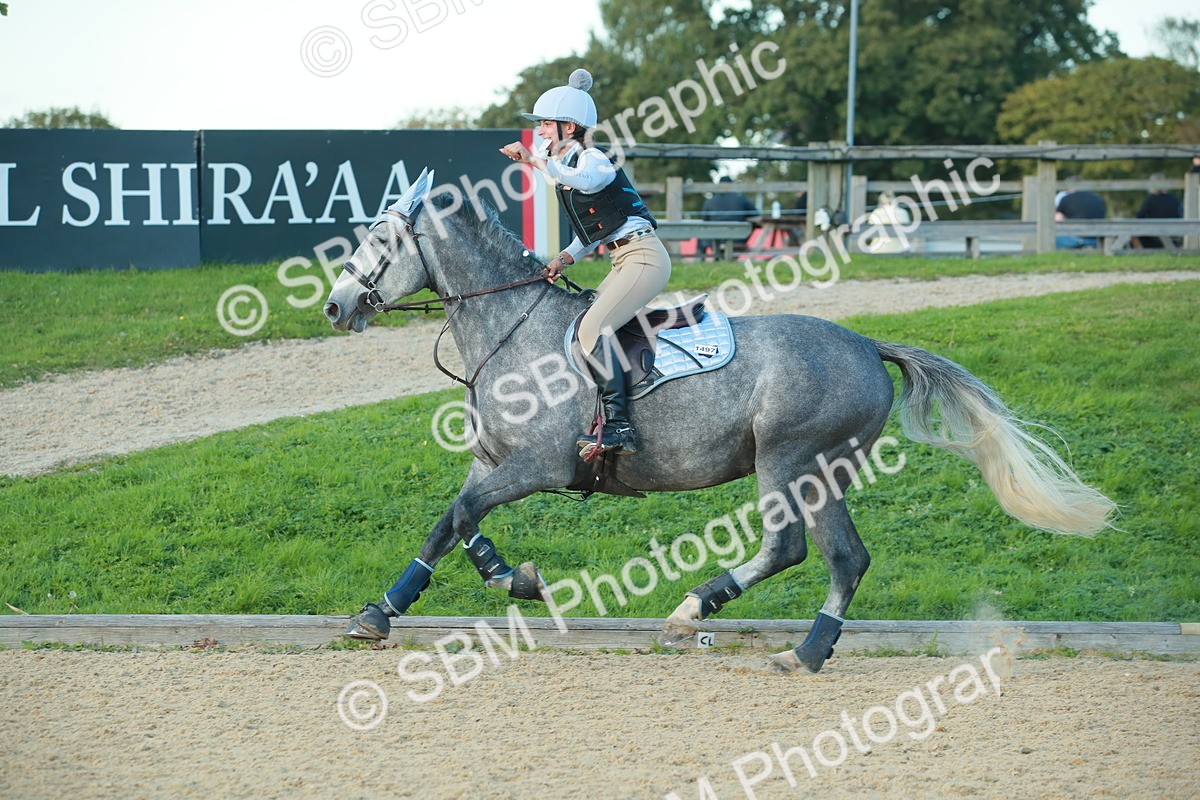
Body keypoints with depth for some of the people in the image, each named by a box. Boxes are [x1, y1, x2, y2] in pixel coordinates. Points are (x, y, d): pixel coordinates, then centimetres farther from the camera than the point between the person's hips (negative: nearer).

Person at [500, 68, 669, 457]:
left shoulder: (593, 161, -11)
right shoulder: (564, 167, 17)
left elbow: (584, 180, -38)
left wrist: (534, 160, -42)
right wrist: (565, 258, 9)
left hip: (645, 257, -10)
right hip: (624, 261, 11)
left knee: (592, 329, -23)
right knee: (585, 328, 9)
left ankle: (619, 426, -28)